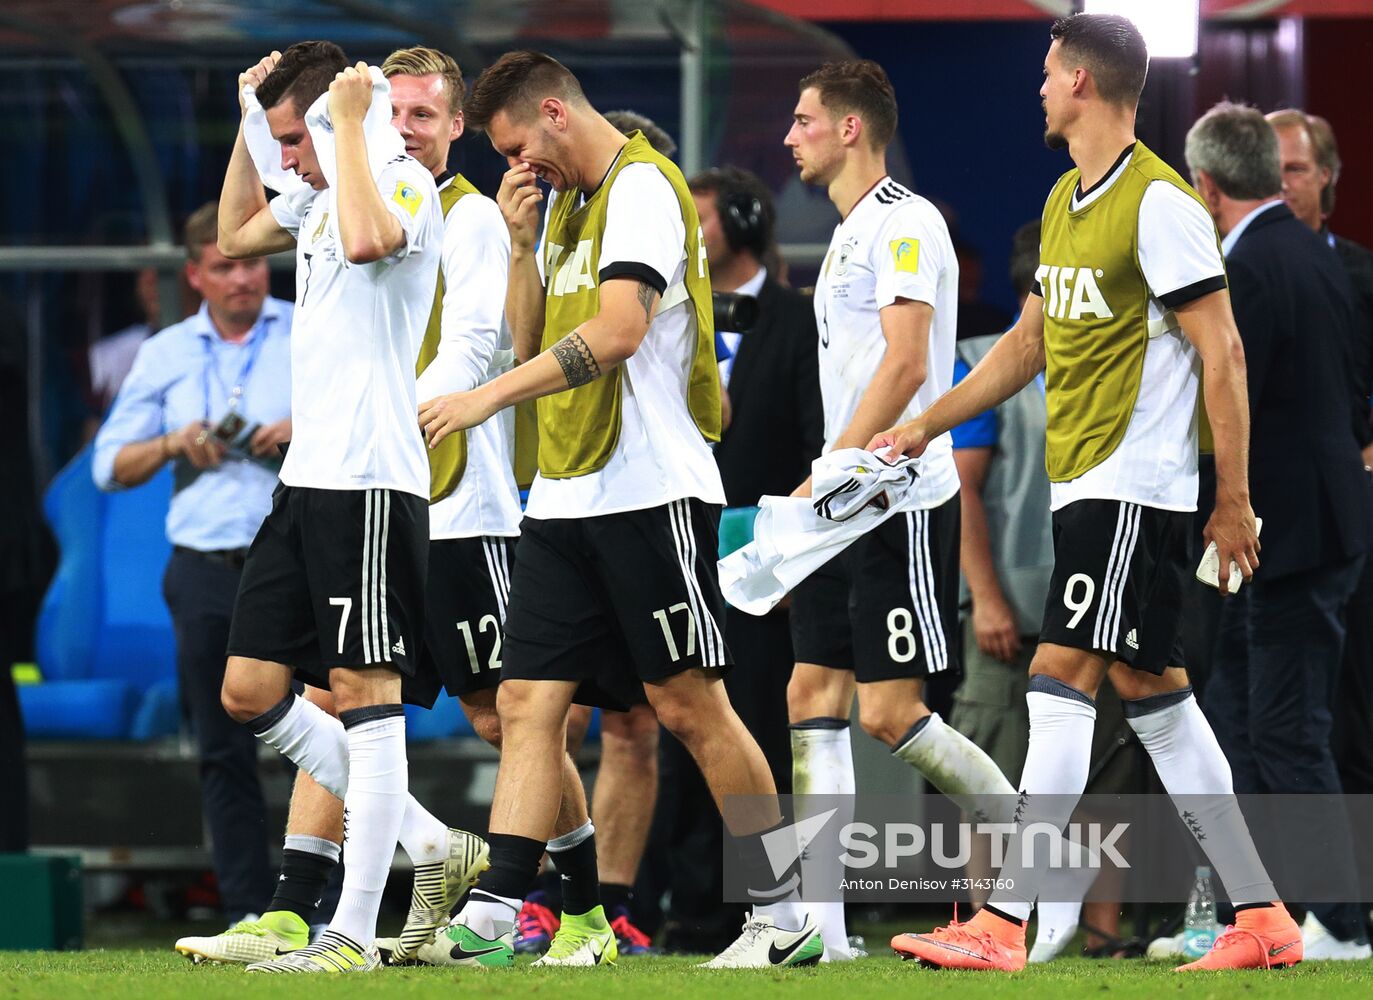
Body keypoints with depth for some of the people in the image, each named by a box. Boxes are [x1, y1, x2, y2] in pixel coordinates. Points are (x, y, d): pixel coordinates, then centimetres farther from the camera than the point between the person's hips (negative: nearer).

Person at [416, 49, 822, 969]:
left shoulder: (641, 186, -9)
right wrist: (522, 243, 8)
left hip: (651, 490, -9)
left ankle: (786, 917, 3)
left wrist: (487, 399, -21)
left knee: (690, 704, -6)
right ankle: (490, 921, -5)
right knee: (530, 702, -1)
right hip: (565, 502, 9)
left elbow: (617, 331, -22)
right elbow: (530, 342, 22)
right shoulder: (565, 204, 19)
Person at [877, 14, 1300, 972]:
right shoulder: (1066, 201, 15)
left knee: (1063, 678, -11)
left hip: (1135, 485, -9)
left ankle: (1004, 921, -12)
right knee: (1149, 687, 9)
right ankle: (1262, 918, 12)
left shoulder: (1161, 203, -14)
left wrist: (1234, 499, -15)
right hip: (1084, 485, 9)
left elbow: (1222, 353, -14)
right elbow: (1030, 343, 24)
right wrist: (926, 425, 20)